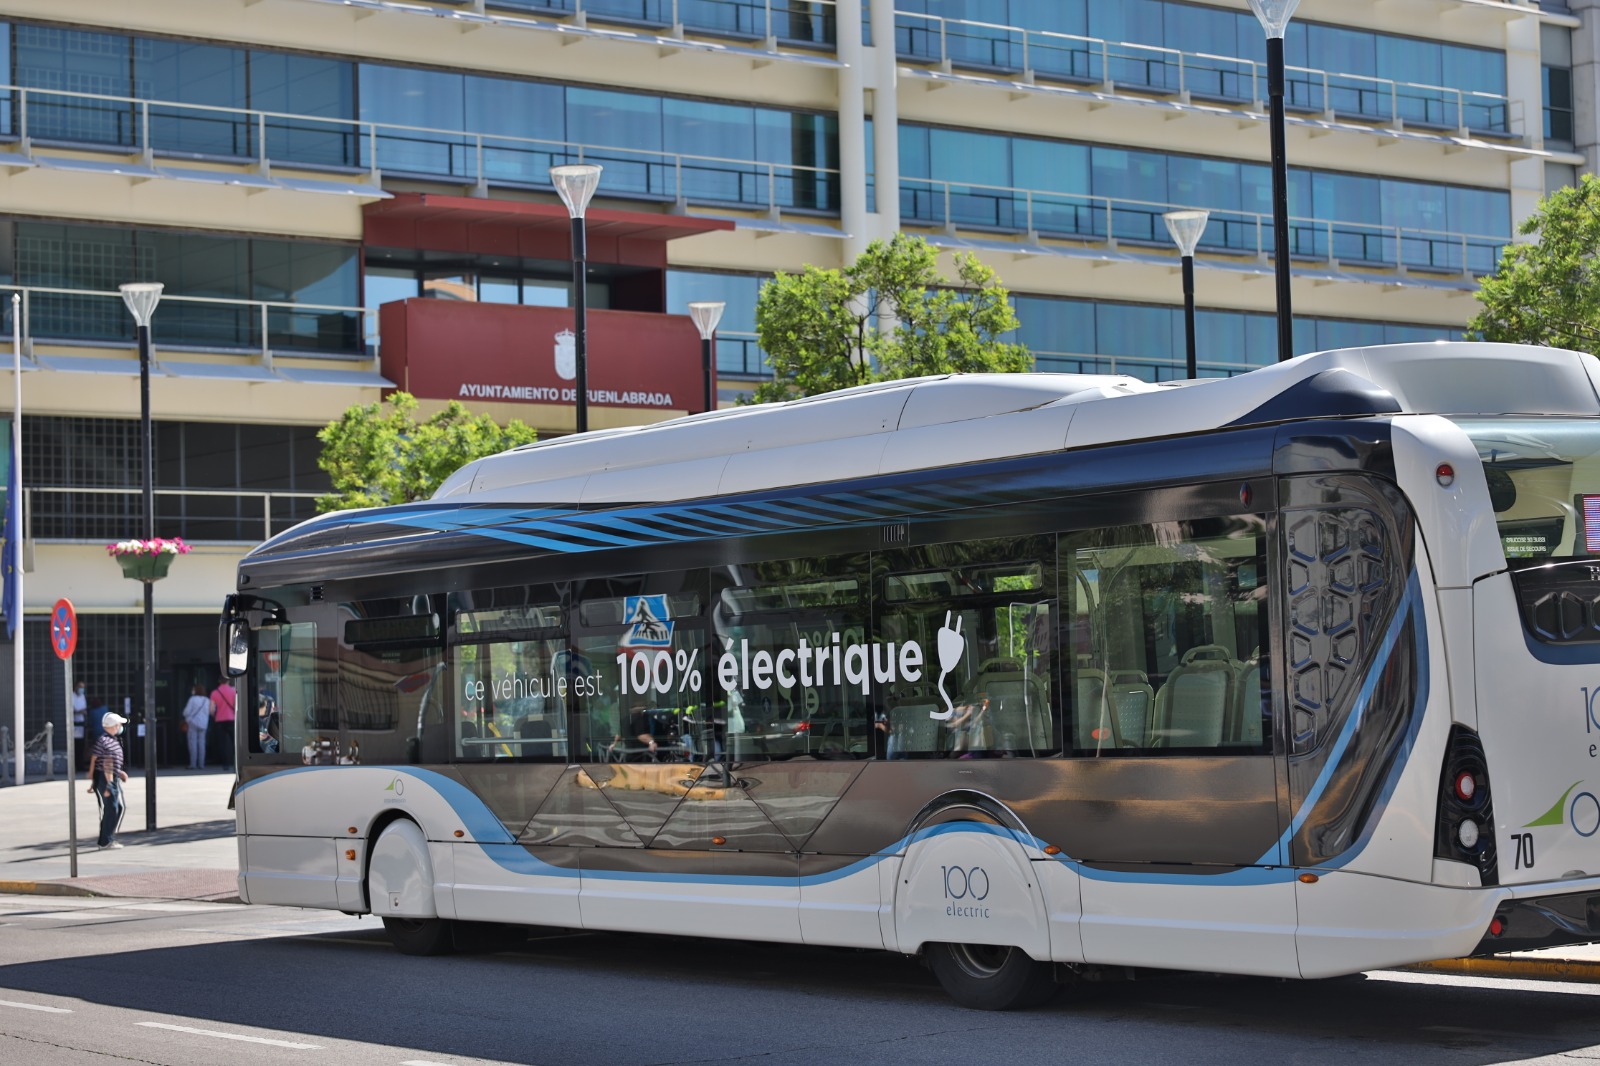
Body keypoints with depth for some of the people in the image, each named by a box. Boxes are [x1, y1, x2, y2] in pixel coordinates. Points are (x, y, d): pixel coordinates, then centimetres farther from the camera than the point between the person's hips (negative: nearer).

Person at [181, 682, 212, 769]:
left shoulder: (193, 699, -10)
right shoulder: (207, 701, 5)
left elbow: (186, 712, -9)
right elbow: (209, 713, 11)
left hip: (193, 723, -4)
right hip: (203, 724, 5)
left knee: (193, 743, -3)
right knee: (201, 744, 6)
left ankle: (193, 764, -7)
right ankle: (201, 764, 2)